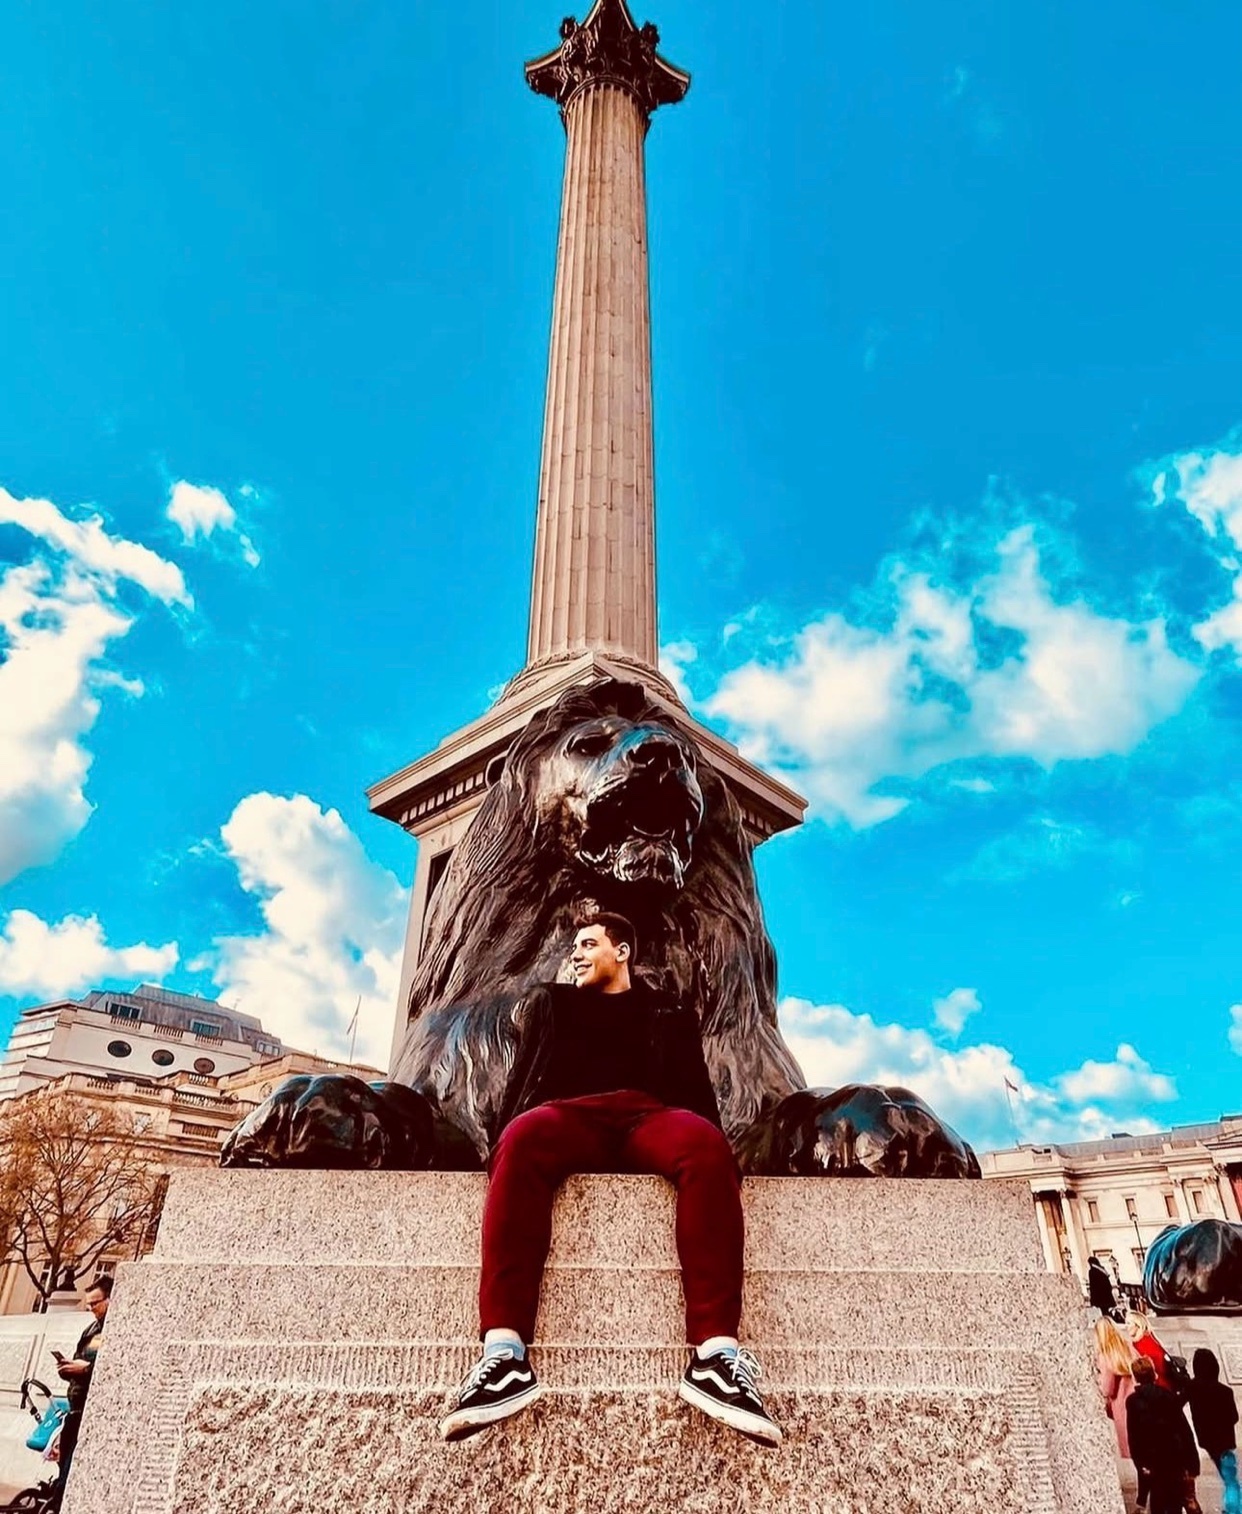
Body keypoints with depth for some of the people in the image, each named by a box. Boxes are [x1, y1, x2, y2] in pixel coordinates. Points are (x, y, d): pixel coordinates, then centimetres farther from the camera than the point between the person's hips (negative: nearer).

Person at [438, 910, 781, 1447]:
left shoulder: (668, 1014, 29)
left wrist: (713, 1148, -4)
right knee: (522, 1136, -37)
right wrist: (500, 1143, -1)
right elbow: (523, 1078, 19)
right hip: (572, 1116, 0)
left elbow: (696, 1089, 18)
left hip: (650, 1115, 0)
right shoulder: (550, 1002, 31)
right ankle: (505, 1350, -47)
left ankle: (716, 1351, -44)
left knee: (707, 1146, -36)